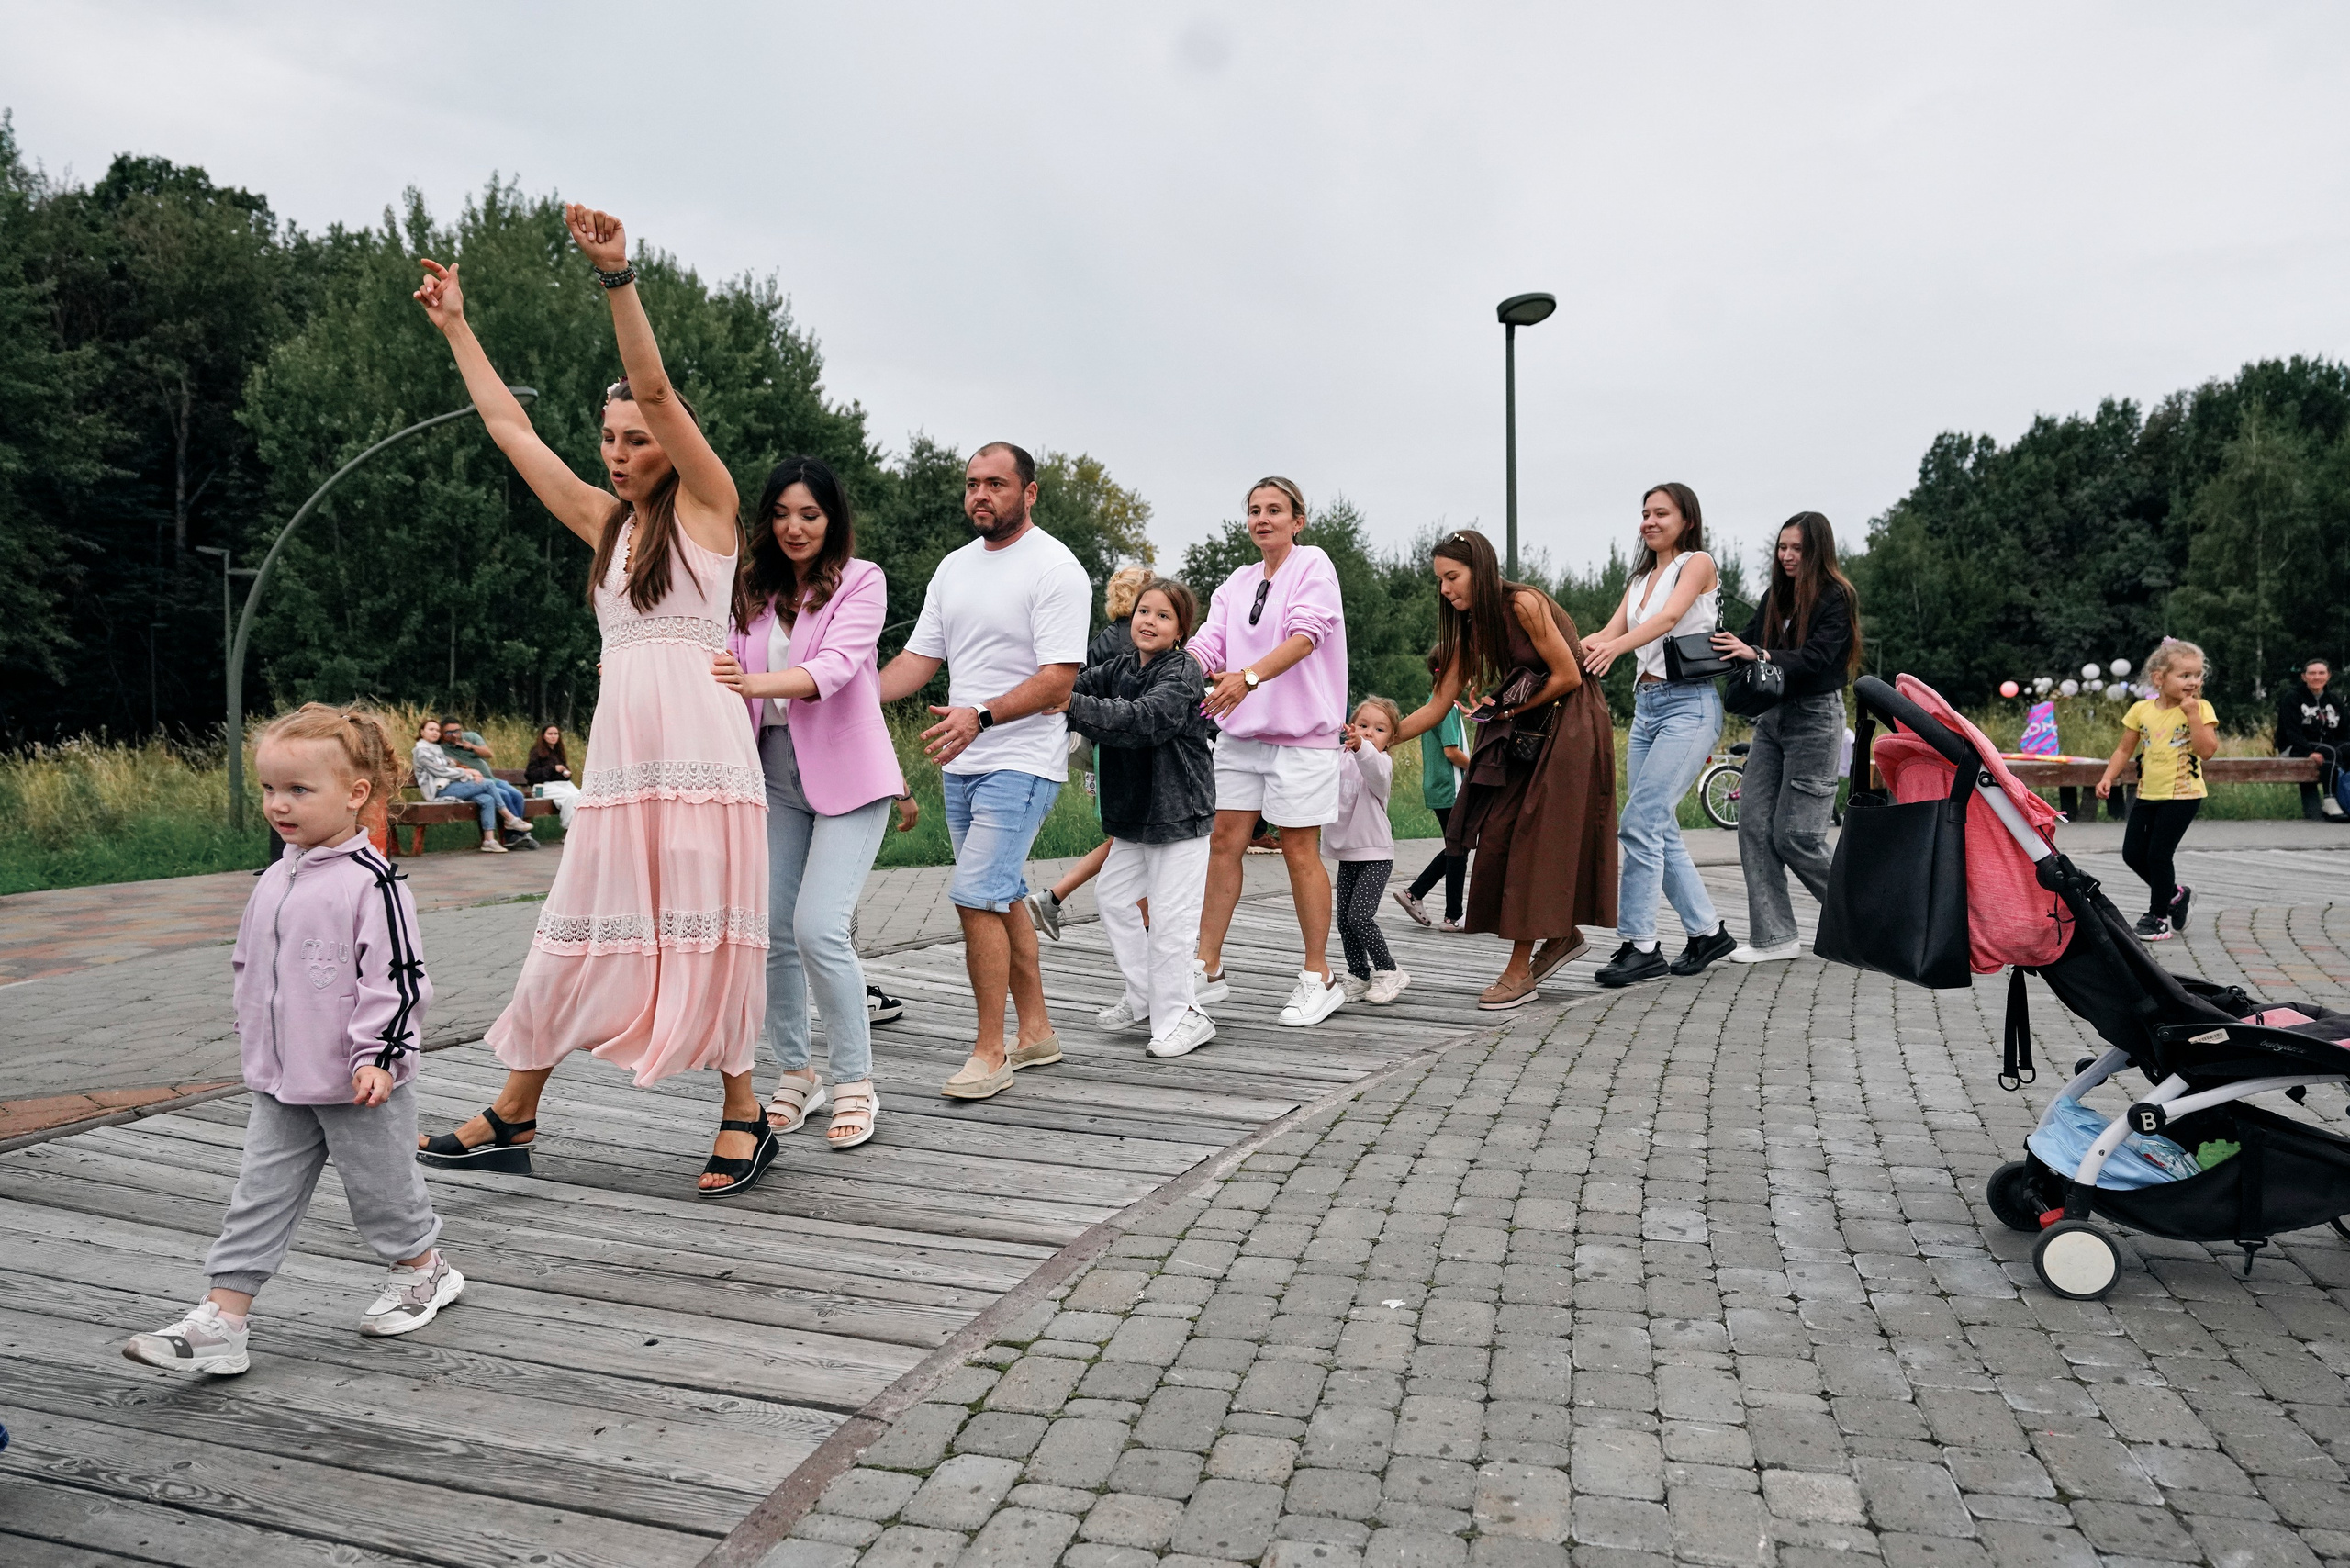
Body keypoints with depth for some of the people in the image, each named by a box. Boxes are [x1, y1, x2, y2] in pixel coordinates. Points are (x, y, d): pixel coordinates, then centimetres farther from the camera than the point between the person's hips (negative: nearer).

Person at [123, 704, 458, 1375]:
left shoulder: (371, 881, -18)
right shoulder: (275, 879, 6)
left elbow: (399, 977, -19)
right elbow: (250, 968, 19)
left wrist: (379, 1056, -22)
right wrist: (255, 1044, 20)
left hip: (356, 1085, -7)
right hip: (278, 1083, 7)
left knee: (380, 1186, 10)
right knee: (260, 1196, 7)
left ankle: (423, 1270, 32)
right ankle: (220, 1321, 11)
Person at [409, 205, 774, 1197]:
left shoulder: (707, 504, 3)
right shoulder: (605, 523, 18)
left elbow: (655, 387, -11)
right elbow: (508, 425, 26)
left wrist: (617, 277, -19)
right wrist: (455, 326, 31)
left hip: (700, 749, -5)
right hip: (617, 753, 6)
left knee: (704, 931, -2)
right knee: (575, 932, 8)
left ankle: (744, 1113, 11)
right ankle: (513, 1118, 17)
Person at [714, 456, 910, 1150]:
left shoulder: (861, 581, -4)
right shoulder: (755, 592, 11)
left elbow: (836, 666, -19)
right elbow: (733, 673, 5)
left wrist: (754, 682, -35)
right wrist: (716, 681, -19)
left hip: (845, 772, -5)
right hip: (774, 773, 5)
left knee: (819, 928, -15)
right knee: (772, 931, 4)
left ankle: (856, 1083, 0)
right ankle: (796, 1075, 21)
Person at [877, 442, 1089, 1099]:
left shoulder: (1054, 569, -11)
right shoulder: (954, 567, 13)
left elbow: (1058, 678, -19)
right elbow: (919, 659, 12)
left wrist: (982, 715, -32)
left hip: (1021, 761, -8)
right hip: (962, 762, 8)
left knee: (975, 898, -14)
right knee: (1003, 896, 14)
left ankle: (990, 1052, -3)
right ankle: (1036, 1031, 27)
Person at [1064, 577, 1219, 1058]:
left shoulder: (1181, 675, -15)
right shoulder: (1120, 668, 10)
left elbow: (1142, 720, -31)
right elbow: (1078, 684, -4)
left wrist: (1074, 707, -39)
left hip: (1178, 815, -9)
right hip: (1132, 813, 9)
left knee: (1169, 918, -7)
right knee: (1115, 901, 17)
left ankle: (1180, 1015, 7)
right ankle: (1144, 1000, 30)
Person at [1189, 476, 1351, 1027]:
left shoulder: (1313, 565, -3)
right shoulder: (1236, 584, 14)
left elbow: (1304, 635, -20)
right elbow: (1208, 646, 2)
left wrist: (1248, 677, -35)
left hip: (1300, 733, -5)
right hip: (1241, 731, 6)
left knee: (1300, 851, -1)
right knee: (1222, 843, 2)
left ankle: (1318, 978, 10)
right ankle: (1208, 970, 10)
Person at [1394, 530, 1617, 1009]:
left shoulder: (1524, 604, -17)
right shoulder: (1469, 626, 6)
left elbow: (1568, 676, -16)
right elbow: (1438, 705, 3)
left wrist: (1513, 710, -7)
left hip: (1571, 726, -8)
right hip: (1525, 735, 8)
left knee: (1537, 838, -10)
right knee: (1502, 835, 2)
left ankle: (1520, 971, -8)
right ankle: (1563, 935, 19)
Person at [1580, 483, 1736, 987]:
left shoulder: (1697, 563, -1)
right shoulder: (1640, 578, 20)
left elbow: (1669, 617, -19)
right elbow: (1610, 631, 7)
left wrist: (1616, 645, -37)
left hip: (1690, 704, -8)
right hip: (1646, 704, 8)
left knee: (1640, 822, -16)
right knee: (1660, 830, 8)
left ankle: (1641, 946, -12)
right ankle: (1708, 931, 20)